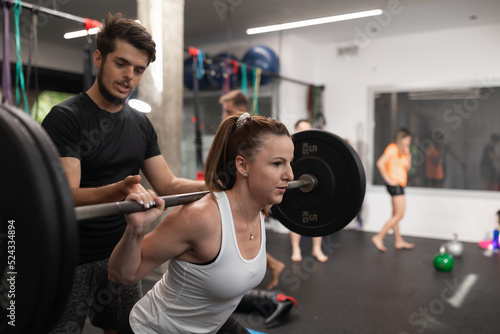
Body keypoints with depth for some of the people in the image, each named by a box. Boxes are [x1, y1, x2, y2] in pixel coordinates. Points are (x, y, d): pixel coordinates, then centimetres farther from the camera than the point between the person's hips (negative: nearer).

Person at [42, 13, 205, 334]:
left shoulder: (140, 124, 5)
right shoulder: (66, 118, -14)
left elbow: (168, 184, 3)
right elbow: (65, 196, -24)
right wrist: (117, 191, -45)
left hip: (120, 257, 6)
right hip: (70, 261, -6)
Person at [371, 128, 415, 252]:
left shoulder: (402, 150, 16)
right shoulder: (393, 148, -12)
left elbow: (408, 166, 16)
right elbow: (380, 163, -23)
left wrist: (408, 154, 5)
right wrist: (388, 179, -19)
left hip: (400, 185, 10)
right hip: (395, 184, -10)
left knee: (396, 215, 14)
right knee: (399, 215, -9)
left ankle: (399, 241, 21)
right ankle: (379, 237, -6)